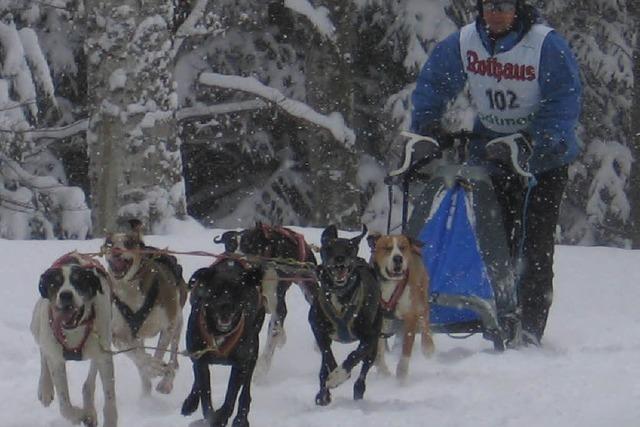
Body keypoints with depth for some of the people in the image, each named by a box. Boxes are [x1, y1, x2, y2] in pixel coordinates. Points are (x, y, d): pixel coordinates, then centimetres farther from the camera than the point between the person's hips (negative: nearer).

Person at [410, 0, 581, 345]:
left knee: (536, 246, -8)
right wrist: (426, 123, -6)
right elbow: (433, 83, 8)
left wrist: (536, 142, -30)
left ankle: (530, 331, -8)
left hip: (545, 161, -4)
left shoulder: (546, 45, -17)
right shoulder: (463, 43, -4)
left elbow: (565, 100, -19)